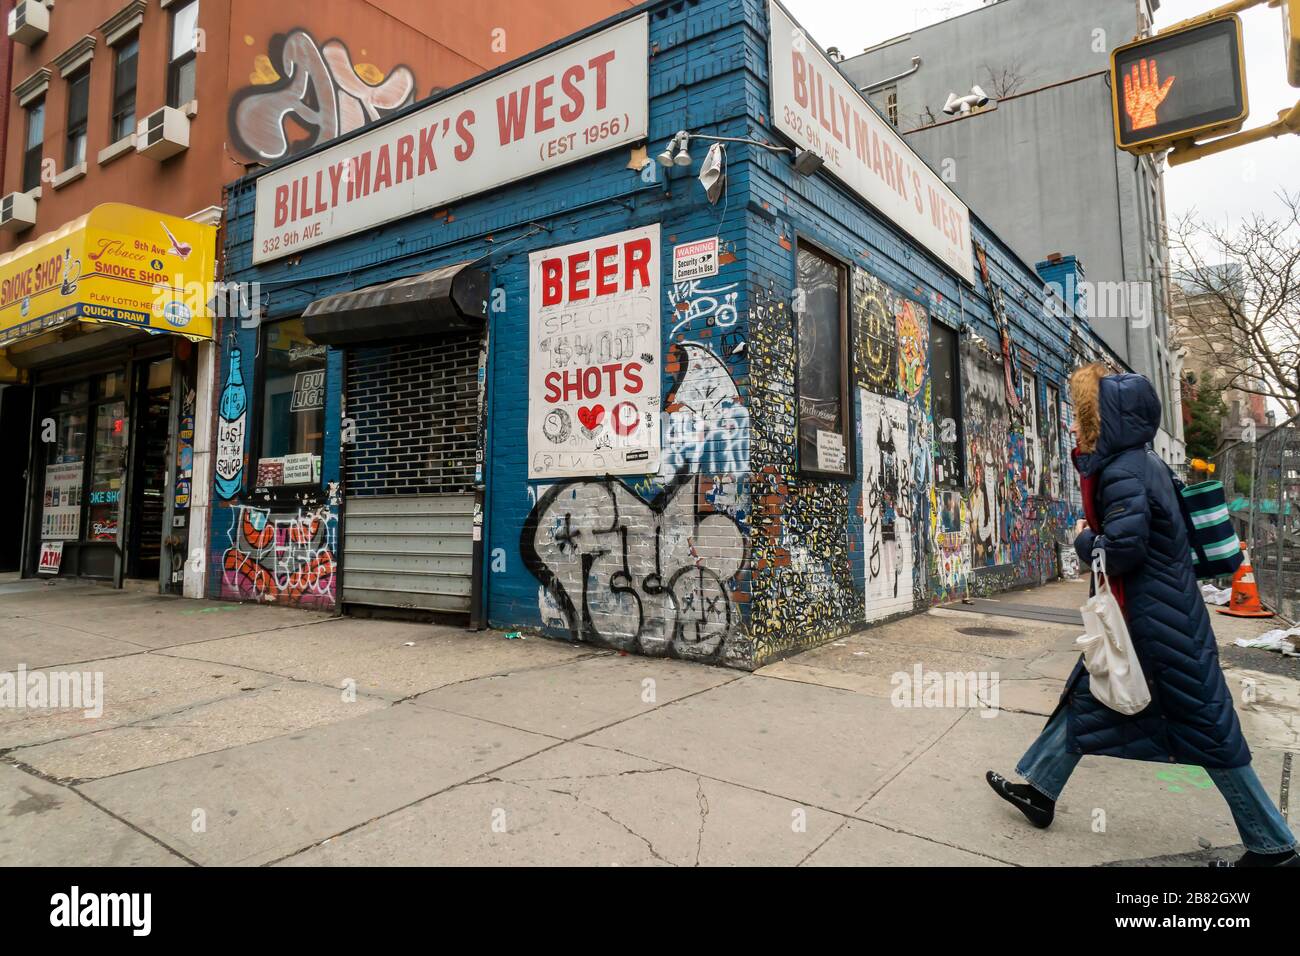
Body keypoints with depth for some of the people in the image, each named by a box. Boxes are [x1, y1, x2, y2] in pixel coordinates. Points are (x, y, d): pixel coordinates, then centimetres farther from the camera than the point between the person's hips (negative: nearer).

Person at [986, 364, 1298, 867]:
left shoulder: (1124, 474, -21)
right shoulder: (1137, 463, 10)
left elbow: (1122, 548, -28)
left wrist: (1083, 540, -11)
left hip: (1157, 620, -10)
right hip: (1138, 613, 10)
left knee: (1205, 729, 4)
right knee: (1087, 698, 15)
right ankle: (1039, 790, 26)